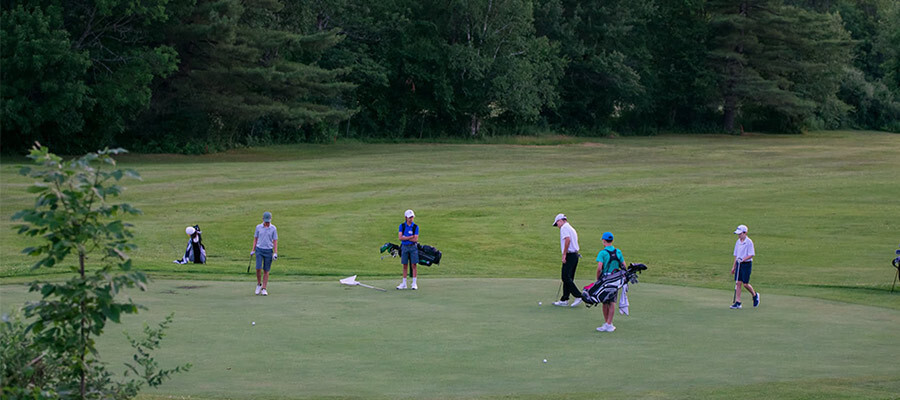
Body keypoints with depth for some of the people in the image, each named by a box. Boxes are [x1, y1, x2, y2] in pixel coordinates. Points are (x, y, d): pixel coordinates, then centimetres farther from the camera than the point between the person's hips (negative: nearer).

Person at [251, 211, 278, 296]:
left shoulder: (273, 228, -1)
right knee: (258, 268, -11)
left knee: (266, 271, 2)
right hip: (259, 250, 0)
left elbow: (275, 241, 1)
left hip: (268, 251, 0)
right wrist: (253, 250, 5)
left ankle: (264, 289, 8)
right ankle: (259, 284, 12)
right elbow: (255, 239, 10)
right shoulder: (258, 227, 2)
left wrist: (275, 253, -7)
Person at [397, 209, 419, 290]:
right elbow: (400, 237, -10)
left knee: (414, 265, -4)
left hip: (413, 247, -1)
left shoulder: (415, 227, -3)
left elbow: (415, 239, -10)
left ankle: (414, 283, 0)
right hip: (404, 247, 1)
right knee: (405, 266, 5)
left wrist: (405, 237, -11)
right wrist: (411, 237, -13)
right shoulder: (402, 225, 1)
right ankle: (404, 284, 11)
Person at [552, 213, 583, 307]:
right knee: (568, 278, 10)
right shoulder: (572, 229, 22)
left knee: (566, 277, -9)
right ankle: (564, 300, 12)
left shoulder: (564, 228, -7)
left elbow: (567, 240, -23)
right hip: (575, 255, 10)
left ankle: (579, 296, -12)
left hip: (569, 255, -10)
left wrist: (564, 255, -20)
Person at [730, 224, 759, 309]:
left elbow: (751, 254, -14)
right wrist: (733, 267, 16)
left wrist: (743, 259, -26)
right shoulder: (738, 242, 10)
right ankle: (737, 302, 1)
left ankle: (755, 295, 23)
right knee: (738, 283, 0)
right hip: (739, 264, 6)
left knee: (745, 284, -5)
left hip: (747, 264, -6)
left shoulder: (749, 242, -11)